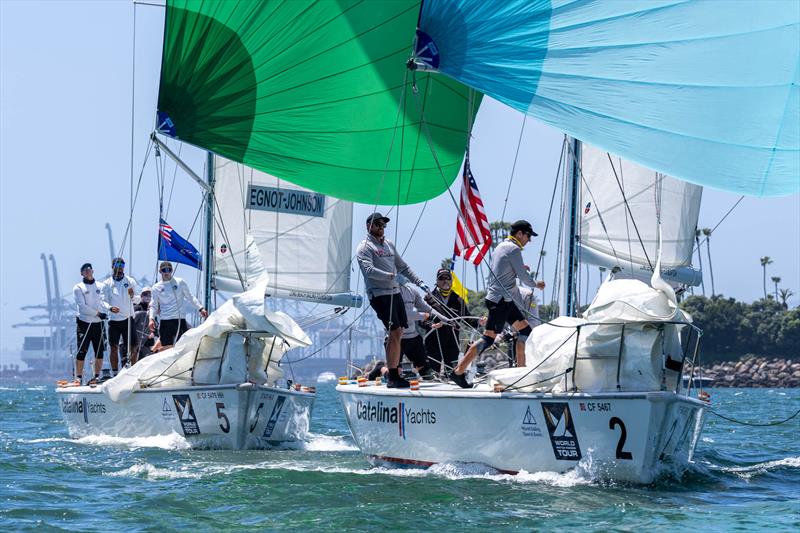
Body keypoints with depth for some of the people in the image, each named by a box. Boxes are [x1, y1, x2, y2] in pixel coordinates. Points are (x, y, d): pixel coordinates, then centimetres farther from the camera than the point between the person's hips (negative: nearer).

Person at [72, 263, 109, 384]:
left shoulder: (100, 286, 12)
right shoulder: (78, 288, 0)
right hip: (84, 323, -4)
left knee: (99, 351, 4)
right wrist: (97, 313, -14)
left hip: (98, 324, 4)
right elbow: (82, 306, -8)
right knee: (82, 351, -6)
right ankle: (78, 377, 0)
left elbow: (104, 300, 3)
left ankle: (97, 375, 12)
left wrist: (105, 311, -17)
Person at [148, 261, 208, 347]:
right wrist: (151, 319, -5)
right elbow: (153, 306, 10)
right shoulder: (156, 288, 8)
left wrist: (200, 308, 0)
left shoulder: (180, 282, 7)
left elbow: (190, 297, 11)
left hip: (180, 320, 0)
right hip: (165, 322, 0)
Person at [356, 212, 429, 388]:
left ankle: (394, 373, 9)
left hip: (395, 292, 8)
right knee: (395, 333, -14)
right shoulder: (365, 247, -3)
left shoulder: (389, 245, 21)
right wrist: (388, 275, -29)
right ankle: (393, 378, -13)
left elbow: (403, 267, 27)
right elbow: (369, 270, -18)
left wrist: (419, 282, 20)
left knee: (398, 333, 5)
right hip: (379, 294, -8)